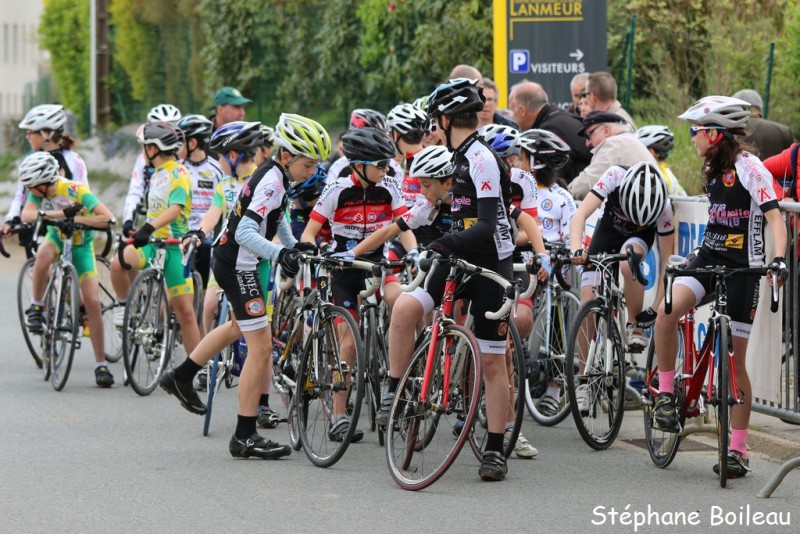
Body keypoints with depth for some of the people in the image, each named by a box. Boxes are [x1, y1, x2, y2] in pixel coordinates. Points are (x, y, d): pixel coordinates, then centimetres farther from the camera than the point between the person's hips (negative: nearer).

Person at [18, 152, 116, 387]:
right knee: (43, 255, -36)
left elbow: (107, 218, -33)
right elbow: (27, 215, -34)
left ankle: (101, 364, -2)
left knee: (92, 302, -10)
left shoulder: (76, 191, -28)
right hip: (57, 238, 2)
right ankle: (36, 308, -15)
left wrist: (76, 219, -36)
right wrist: (61, 213, -42)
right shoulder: (38, 191, -16)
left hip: (81, 245, -2)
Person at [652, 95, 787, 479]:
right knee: (667, 311, -25)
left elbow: (774, 217, -19)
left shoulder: (749, 166, -12)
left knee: (735, 360, -1)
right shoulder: (713, 170, 12)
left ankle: (738, 449, 8)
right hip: (709, 258, 6)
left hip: (742, 267, -6)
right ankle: (666, 393, -9)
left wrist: (778, 259, -33)